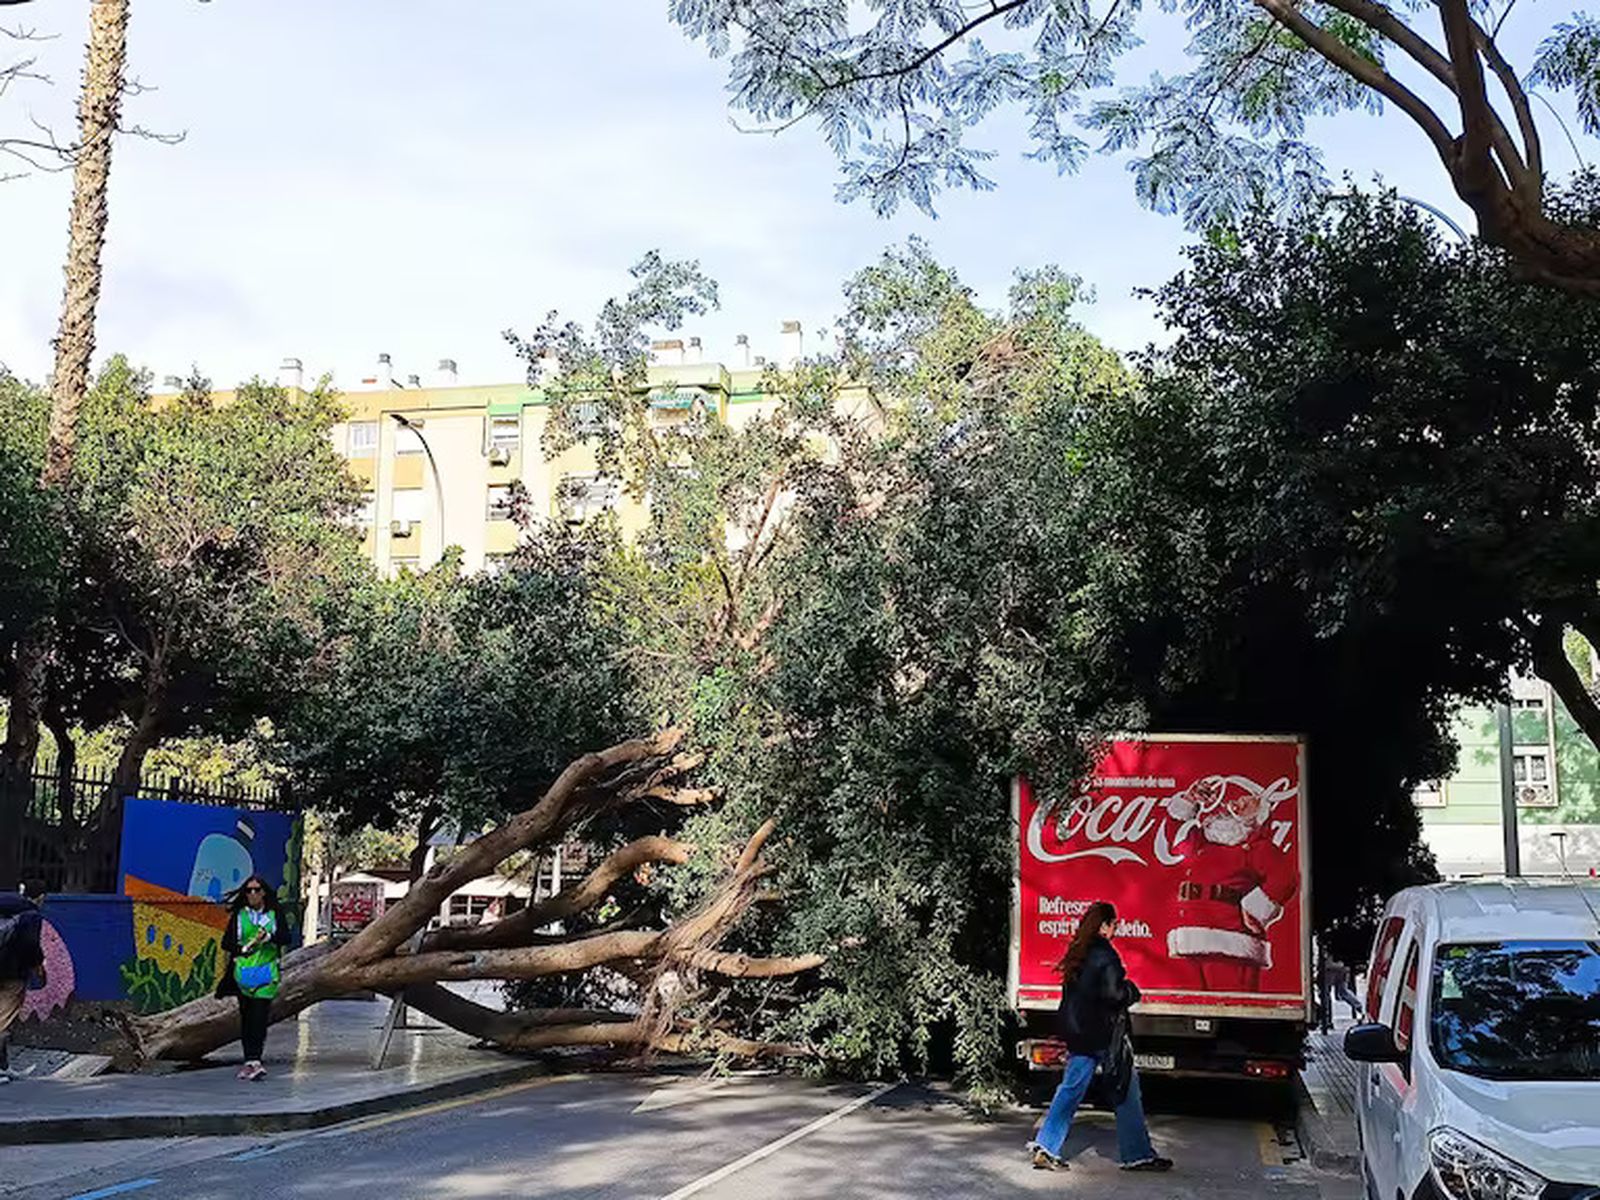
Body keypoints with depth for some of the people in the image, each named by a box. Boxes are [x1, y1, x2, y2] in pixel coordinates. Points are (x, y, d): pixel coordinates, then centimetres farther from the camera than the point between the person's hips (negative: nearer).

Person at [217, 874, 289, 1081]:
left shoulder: (275, 914, 7)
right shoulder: (238, 915, 7)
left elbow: (285, 938, 0)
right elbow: (227, 943, 5)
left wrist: (269, 937, -17)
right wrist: (245, 948, -11)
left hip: (266, 971, -1)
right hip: (243, 971, 1)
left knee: (260, 1016, -12)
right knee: (246, 1016, 4)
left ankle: (253, 1061, -17)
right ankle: (251, 1060, 11)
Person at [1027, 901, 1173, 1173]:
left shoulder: (1077, 954, 10)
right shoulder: (1104, 954, -16)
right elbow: (1114, 993, -22)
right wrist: (1132, 991, -1)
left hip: (1077, 1031, 8)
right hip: (1104, 1032, -8)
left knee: (1071, 1088, 9)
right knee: (1127, 1090, 4)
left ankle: (1045, 1147, 3)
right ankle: (1137, 1154, 10)